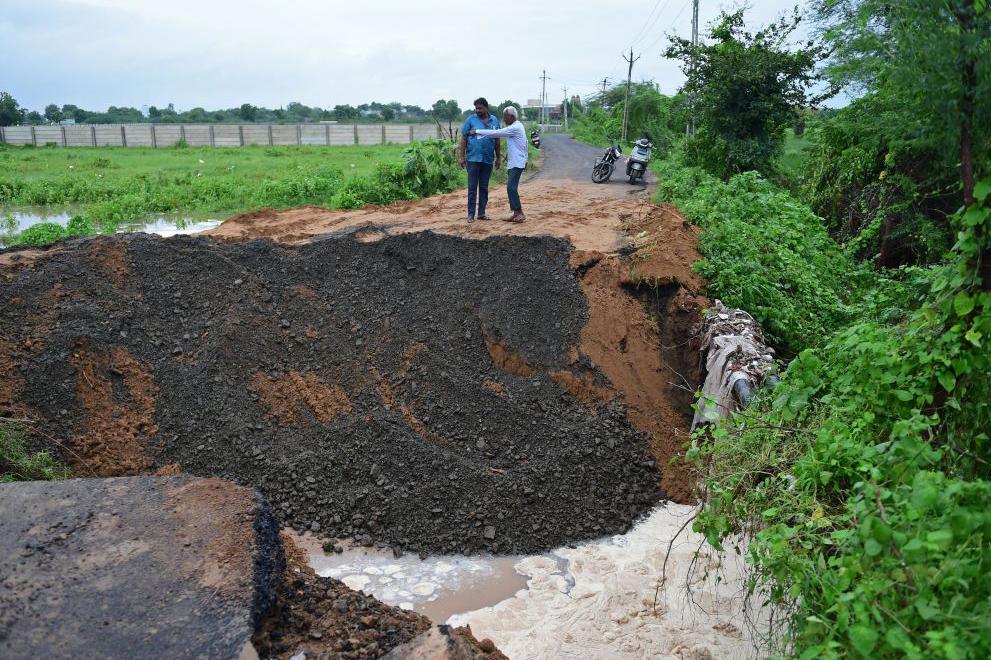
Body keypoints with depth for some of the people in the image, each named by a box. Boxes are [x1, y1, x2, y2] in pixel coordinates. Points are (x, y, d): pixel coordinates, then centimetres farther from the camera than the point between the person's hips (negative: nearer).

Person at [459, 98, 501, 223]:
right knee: (472, 187, -1)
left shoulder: (494, 121, 9)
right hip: (473, 159, -3)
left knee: (484, 188, 9)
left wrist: (498, 157, 14)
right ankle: (471, 214, 3)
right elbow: (464, 138, 0)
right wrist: (461, 156, -6)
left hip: (488, 160, 3)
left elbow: (497, 141, 15)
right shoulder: (471, 119, 0)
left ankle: (481, 213, 17)